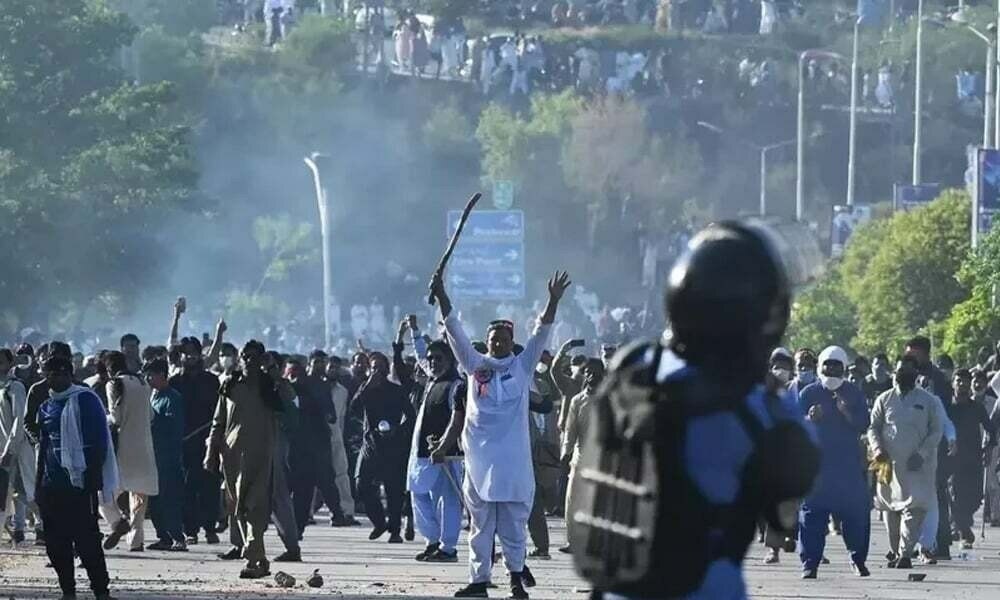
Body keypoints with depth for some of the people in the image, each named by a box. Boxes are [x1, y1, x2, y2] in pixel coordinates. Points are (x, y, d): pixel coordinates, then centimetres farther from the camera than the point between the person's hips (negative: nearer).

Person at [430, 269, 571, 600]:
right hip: (479, 456, 2)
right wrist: (441, 296, -6)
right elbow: (455, 331, 3)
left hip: (513, 458, -2)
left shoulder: (522, 367, 6)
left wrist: (553, 301, -13)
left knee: (513, 522, 1)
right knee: (480, 522, 6)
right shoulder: (475, 365, 8)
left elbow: (541, 333, -2)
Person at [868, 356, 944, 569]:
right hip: (890, 464, 2)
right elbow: (873, 427, 11)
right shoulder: (885, 400, 8)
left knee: (915, 508, -14)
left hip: (917, 465, -2)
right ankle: (895, 551, 22)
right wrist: (877, 448, -8)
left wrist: (921, 453, -10)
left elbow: (936, 431, 3)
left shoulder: (927, 401, 3)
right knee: (890, 508, 8)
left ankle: (904, 554, -17)